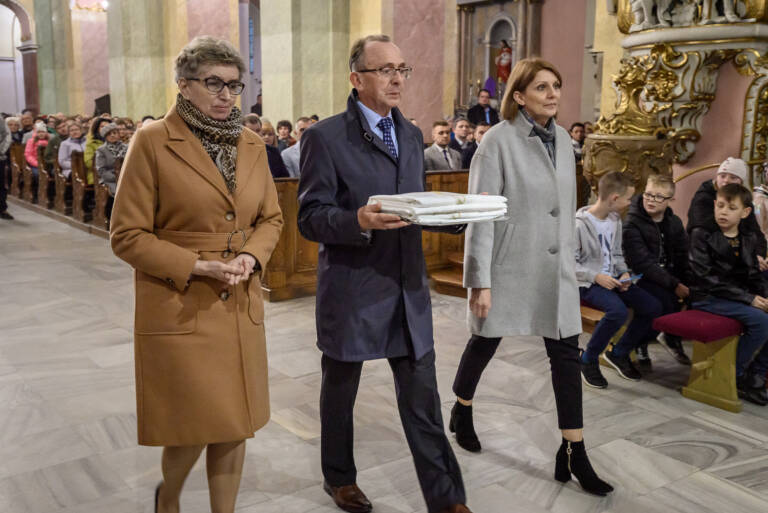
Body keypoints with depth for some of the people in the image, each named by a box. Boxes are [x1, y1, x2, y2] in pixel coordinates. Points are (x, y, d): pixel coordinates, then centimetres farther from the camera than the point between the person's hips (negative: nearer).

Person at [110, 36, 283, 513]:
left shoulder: (253, 145, 7)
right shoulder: (153, 142, -8)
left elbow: (271, 219, 15)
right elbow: (127, 235, -8)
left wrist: (251, 256, -6)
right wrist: (196, 267, -17)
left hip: (240, 308, 5)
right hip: (180, 309, -4)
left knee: (234, 429, 10)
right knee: (193, 430, 2)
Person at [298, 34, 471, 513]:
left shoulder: (411, 135, 11)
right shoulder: (325, 137, -9)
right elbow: (310, 217, -11)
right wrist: (359, 221, -30)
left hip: (408, 288, 5)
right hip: (351, 289, -4)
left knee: (422, 399, 8)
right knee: (340, 392, 16)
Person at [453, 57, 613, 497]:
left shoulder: (562, 139, 6)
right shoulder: (499, 141, -13)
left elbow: (568, 205, 13)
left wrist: (568, 257, 15)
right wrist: (480, 280, -17)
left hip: (555, 267, 5)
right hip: (508, 265, -5)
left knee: (567, 353, 3)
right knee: (485, 343, 13)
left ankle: (574, 454, 12)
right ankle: (462, 413, 41)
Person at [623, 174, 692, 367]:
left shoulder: (674, 223, 8)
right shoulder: (631, 224, -13)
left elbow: (684, 257, 4)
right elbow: (642, 264, -21)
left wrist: (689, 284, -15)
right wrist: (674, 285, -25)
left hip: (670, 277, 6)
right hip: (640, 278, -6)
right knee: (666, 298, -31)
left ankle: (672, 336, 10)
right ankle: (640, 345, -6)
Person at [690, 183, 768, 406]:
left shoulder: (749, 238, 12)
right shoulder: (701, 234, -6)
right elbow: (706, 278, -14)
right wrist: (748, 298, -18)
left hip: (739, 297, 7)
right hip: (708, 298, -7)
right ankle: (734, 377, -9)